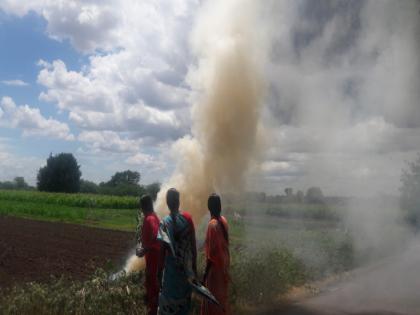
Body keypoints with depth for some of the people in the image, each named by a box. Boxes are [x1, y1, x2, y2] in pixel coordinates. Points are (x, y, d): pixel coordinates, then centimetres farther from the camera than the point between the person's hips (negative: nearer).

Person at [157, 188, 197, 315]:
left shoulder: (164, 222, -15)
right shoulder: (188, 218, -7)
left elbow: (162, 251, -13)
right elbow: (193, 245, -1)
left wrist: (159, 273, -3)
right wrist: (194, 267, 11)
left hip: (171, 270, -3)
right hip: (187, 268, 3)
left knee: (169, 305, 11)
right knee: (184, 299, 20)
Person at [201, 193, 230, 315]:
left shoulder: (212, 225, -24)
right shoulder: (224, 221, 0)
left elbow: (211, 253, -23)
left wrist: (206, 272, -15)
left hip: (215, 266, -8)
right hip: (224, 263, 8)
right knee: (221, 295, 20)